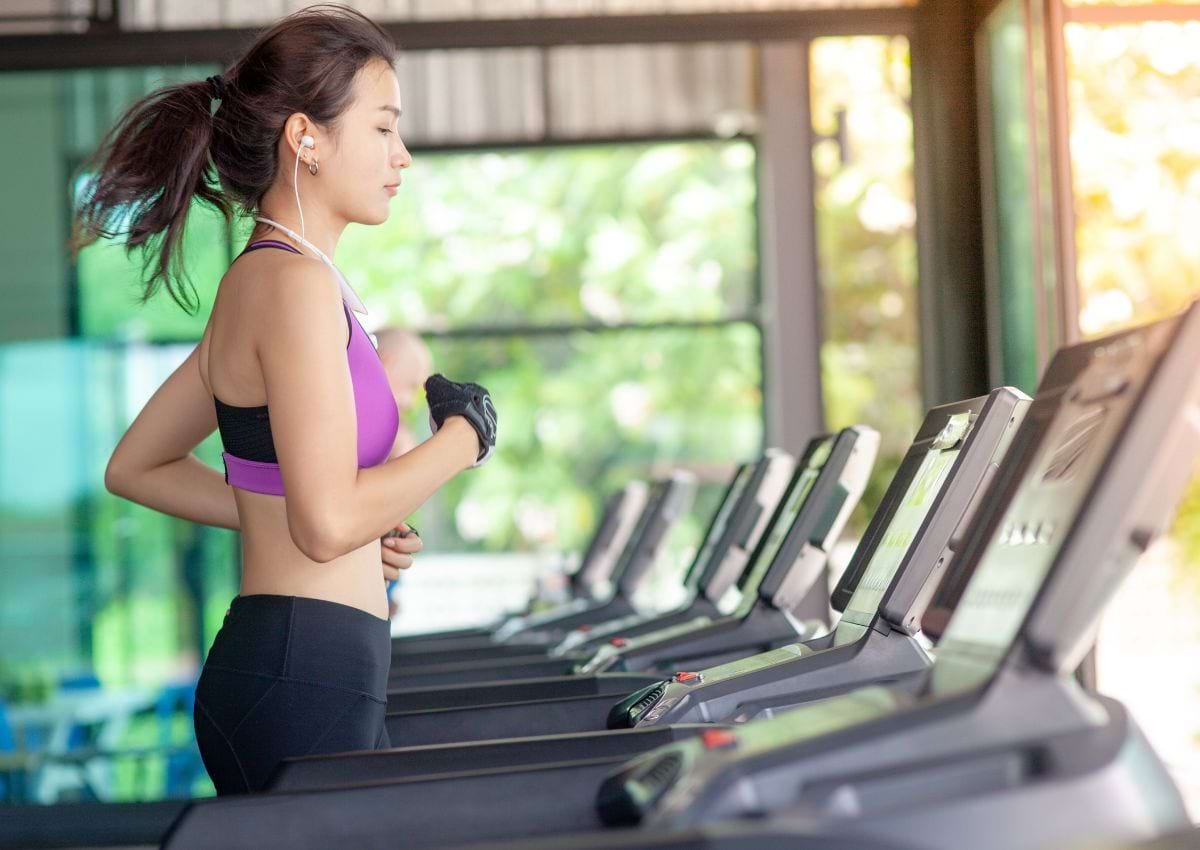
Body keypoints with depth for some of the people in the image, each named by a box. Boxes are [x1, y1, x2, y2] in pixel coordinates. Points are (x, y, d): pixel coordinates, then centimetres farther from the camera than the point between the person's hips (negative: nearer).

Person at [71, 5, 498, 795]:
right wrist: (466, 434, -9)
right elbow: (329, 521, -22)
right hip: (303, 683, -10)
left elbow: (134, 469, 20)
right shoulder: (296, 283, -14)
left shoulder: (259, 279, 14)